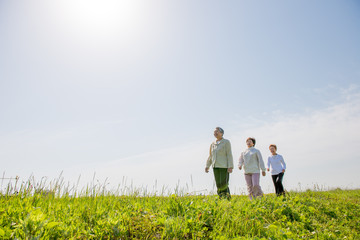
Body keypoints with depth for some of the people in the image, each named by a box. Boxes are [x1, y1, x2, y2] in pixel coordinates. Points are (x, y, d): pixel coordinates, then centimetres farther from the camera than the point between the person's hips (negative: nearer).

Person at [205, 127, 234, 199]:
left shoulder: (226, 142, -2)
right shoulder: (213, 144, 13)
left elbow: (229, 155, -8)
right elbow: (210, 156, 19)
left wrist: (230, 167, -15)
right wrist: (207, 166, 13)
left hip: (224, 166, -5)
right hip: (215, 167, 5)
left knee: (224, 184, -9)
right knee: (218, 184, 5)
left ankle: (227, 198, 2)